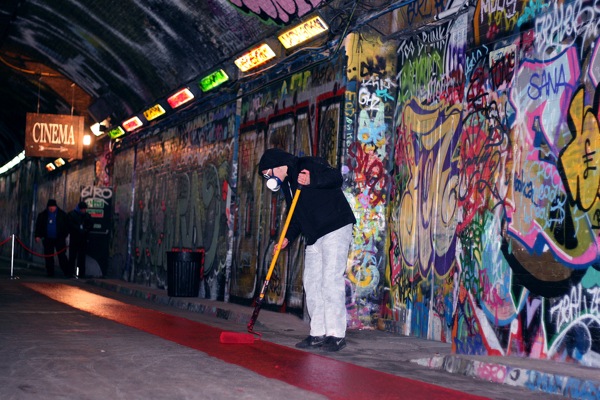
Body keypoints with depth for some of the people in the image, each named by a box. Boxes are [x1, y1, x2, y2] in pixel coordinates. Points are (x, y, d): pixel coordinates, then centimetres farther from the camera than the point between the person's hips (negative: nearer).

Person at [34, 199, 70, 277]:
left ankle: (66, 272, -7)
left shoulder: (62, 214, 1)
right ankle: (50, 272, 11)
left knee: (62, 256, -7)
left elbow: (66, 226, 5)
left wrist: (64, 236, -2)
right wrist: (38, 236, -1)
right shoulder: (42, 215, 7)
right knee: (48, 256, 4)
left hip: (59, 239, -3)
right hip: (48, 239, 3)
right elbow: (38, 226, 10)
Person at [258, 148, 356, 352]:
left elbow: (336, 177, -20)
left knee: (331, 278, -13)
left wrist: (312, 180, -33)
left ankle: (336, 334, -11)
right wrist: (288, 238, 10)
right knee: (311, 282, 6)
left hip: (336, 229, -9)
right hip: (314, 237, 9)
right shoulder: (287, 184, 19)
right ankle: (318, 333, 10)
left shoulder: (309, 165, -6)